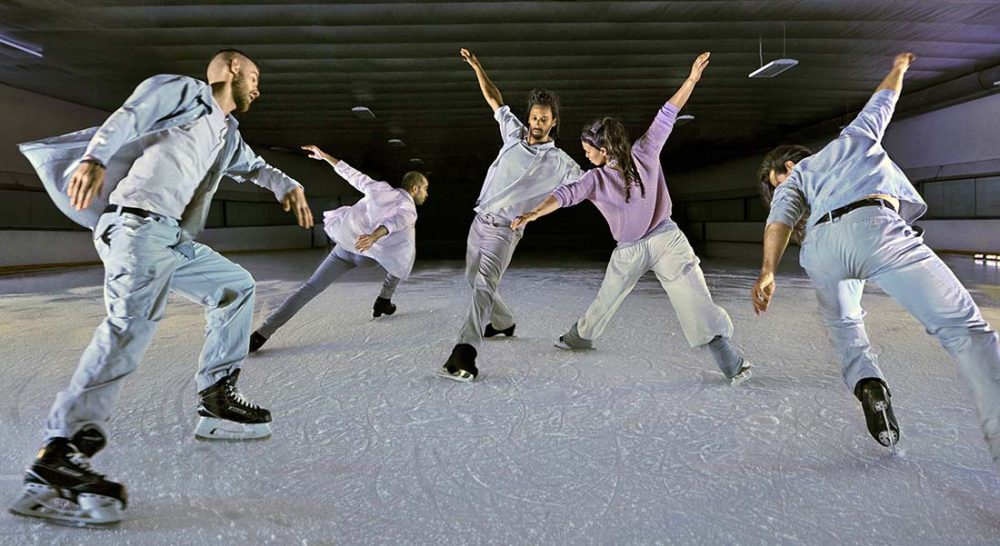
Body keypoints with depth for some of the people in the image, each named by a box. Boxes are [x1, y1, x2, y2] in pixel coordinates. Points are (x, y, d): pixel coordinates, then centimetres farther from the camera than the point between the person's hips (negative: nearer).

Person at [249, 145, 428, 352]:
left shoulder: (380, 188, 17)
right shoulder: (409, 211, 1)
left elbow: (352, 174, 21)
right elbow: (396, 220, -22)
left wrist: (324, 156, 32)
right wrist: (374, 236, -41)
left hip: (344, 247, 4)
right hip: (368, 254, -4)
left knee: (309, 288, 4)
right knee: (402, 256, 25)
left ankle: (262, 333, -2)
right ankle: (384, 302, 29)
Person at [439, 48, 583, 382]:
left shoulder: (561, 163, -4)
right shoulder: (515, 133, 7)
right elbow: (494, 99, 15)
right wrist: (477, 67, 13)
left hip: (504, 231, -6)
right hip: (480, 220, 6)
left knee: (484, 283, -25)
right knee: (474, 279, 19)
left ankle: (465, 352, -35)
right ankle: (504, 323, 42)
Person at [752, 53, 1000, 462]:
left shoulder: (794, 178, 30)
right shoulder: (856, 135, 36)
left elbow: (781, 217, 9)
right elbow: (885, 97, 52)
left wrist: (767, 271, -4)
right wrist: (898, 68, 73)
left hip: (821, 246, 2)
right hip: (874, 226, -1)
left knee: (843, 325, 30)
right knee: (965, 329, -8)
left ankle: (866, 382, 2)